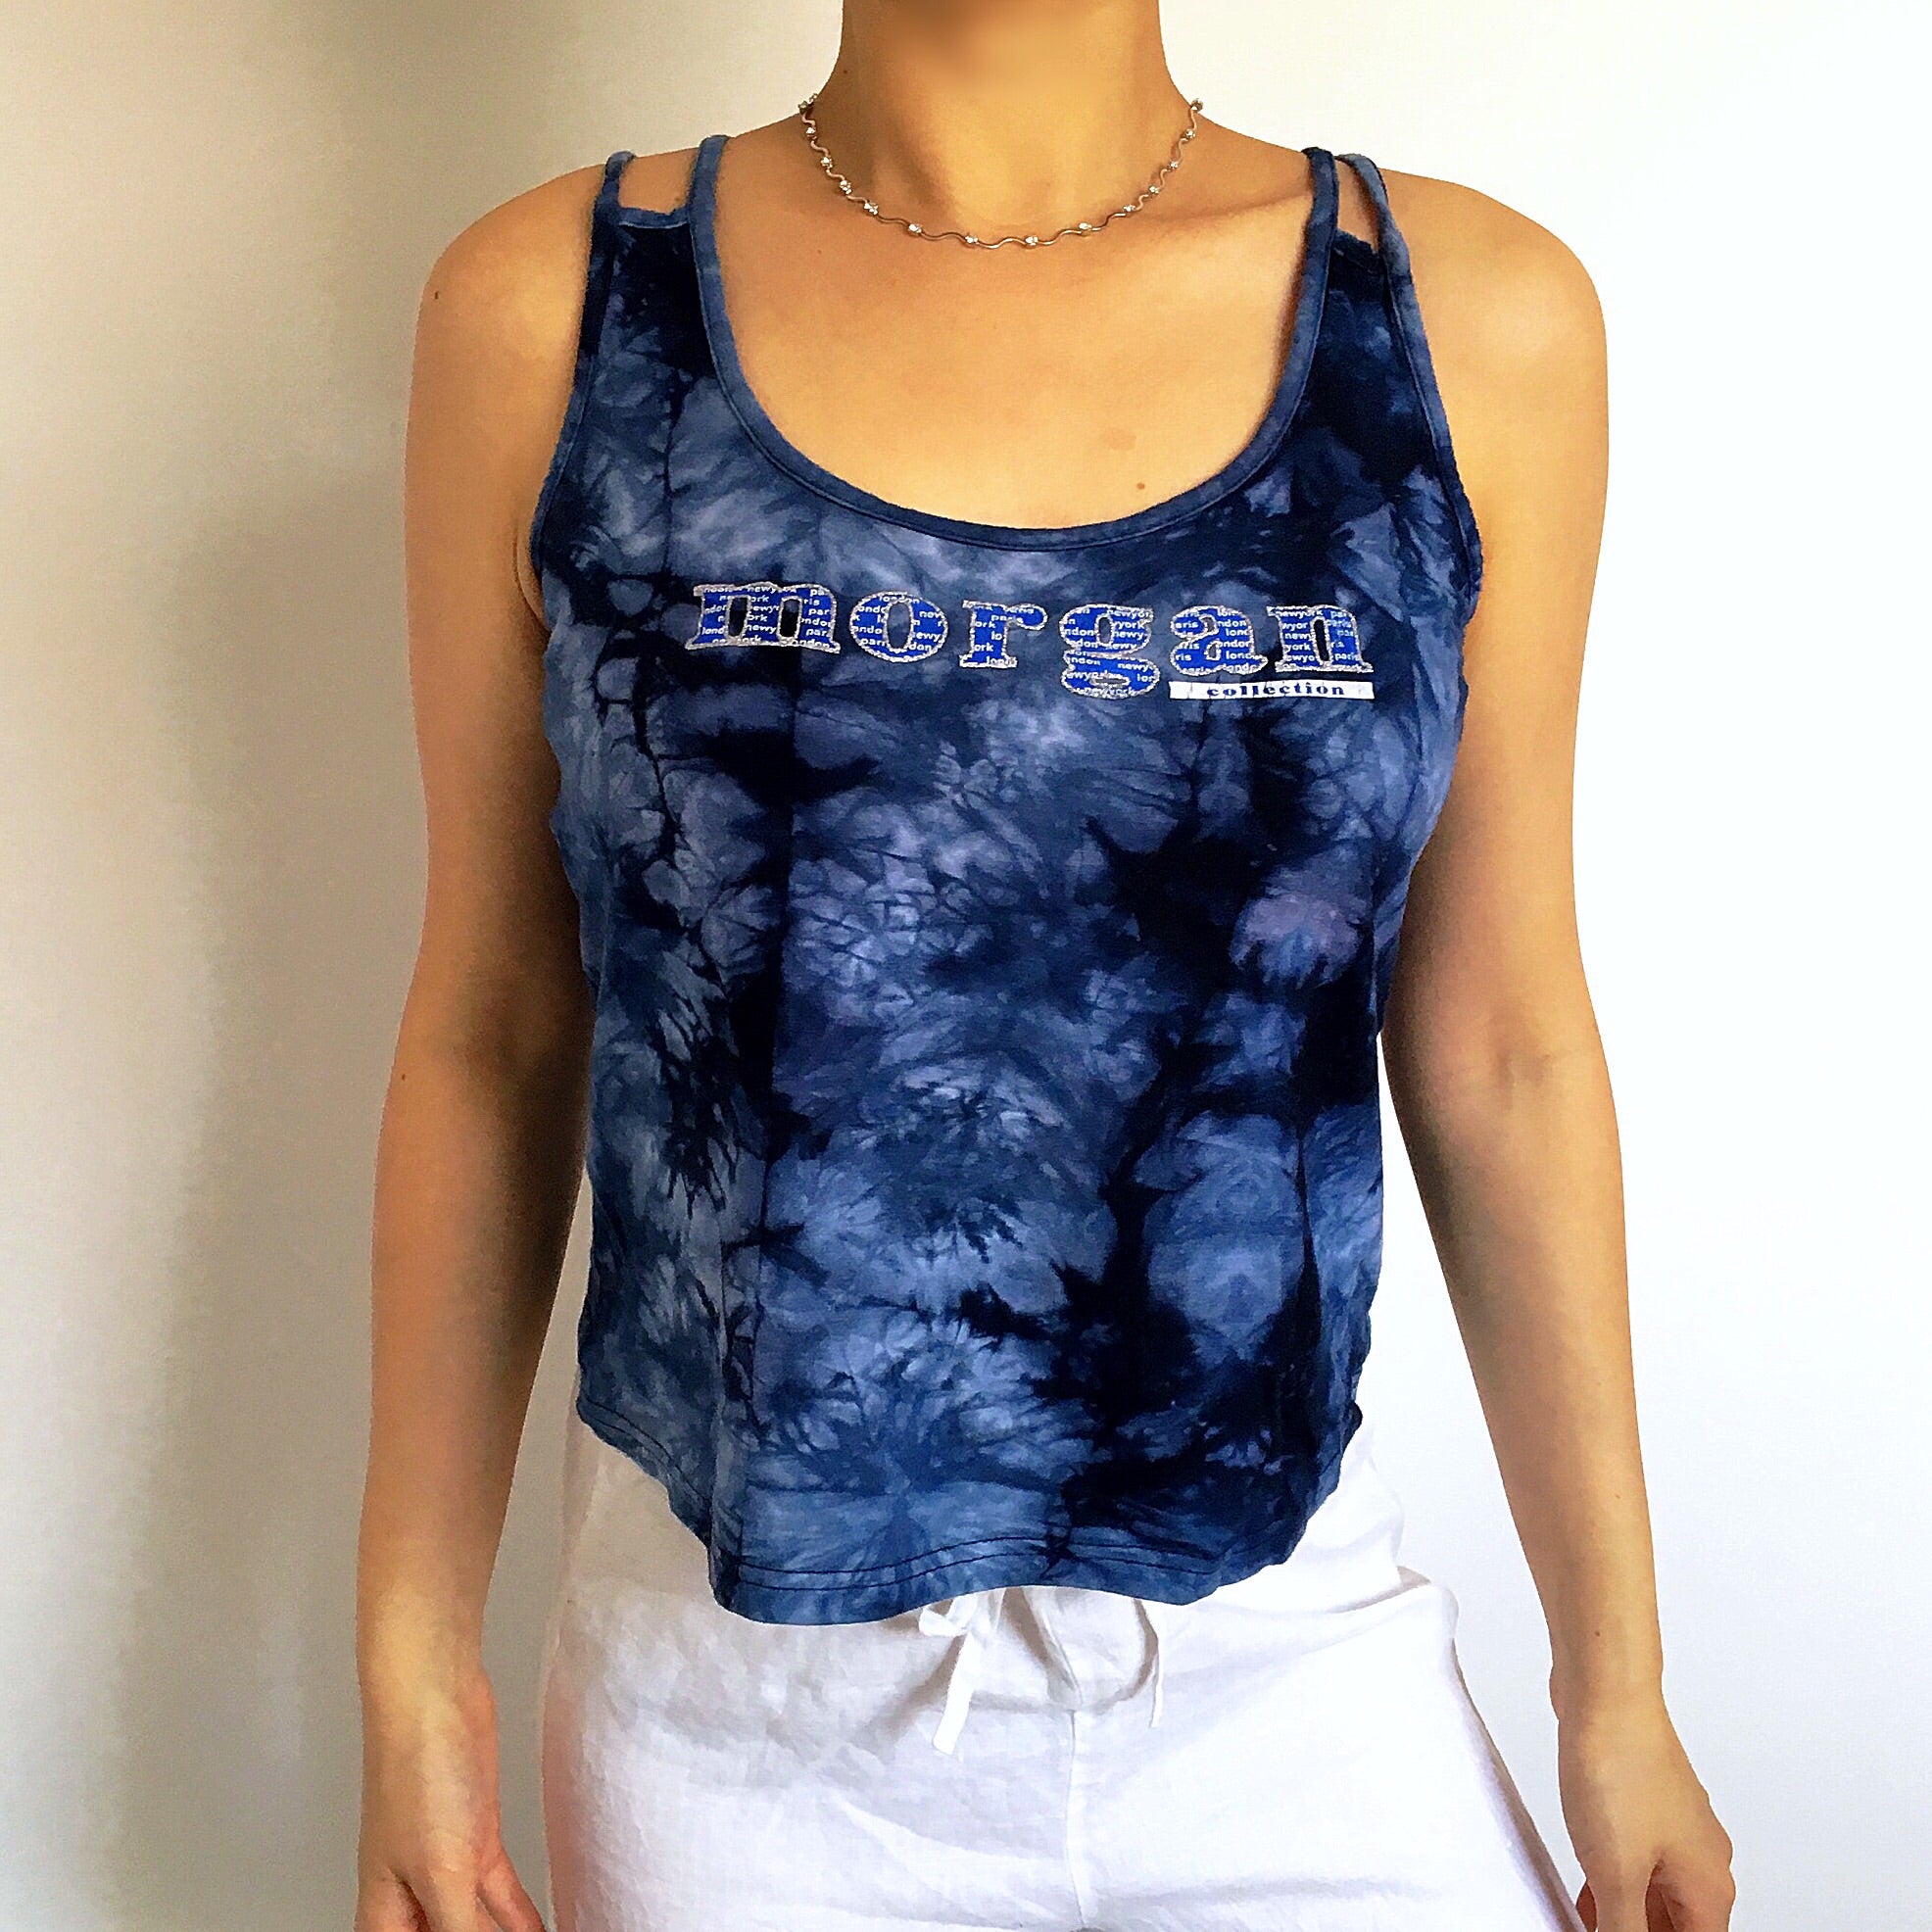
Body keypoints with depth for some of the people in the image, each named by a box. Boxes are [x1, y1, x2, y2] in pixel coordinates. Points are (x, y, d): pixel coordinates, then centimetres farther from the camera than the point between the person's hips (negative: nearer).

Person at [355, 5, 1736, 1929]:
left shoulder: (1472, 318, -4)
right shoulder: (548, 307, -5)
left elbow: (1500, 1058, 1)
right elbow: (491, 1031, -1)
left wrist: (1615, 1685, 6)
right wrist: (414, 1655, 3)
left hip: (1283, 1671, 1)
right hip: (735, 1690, 0)